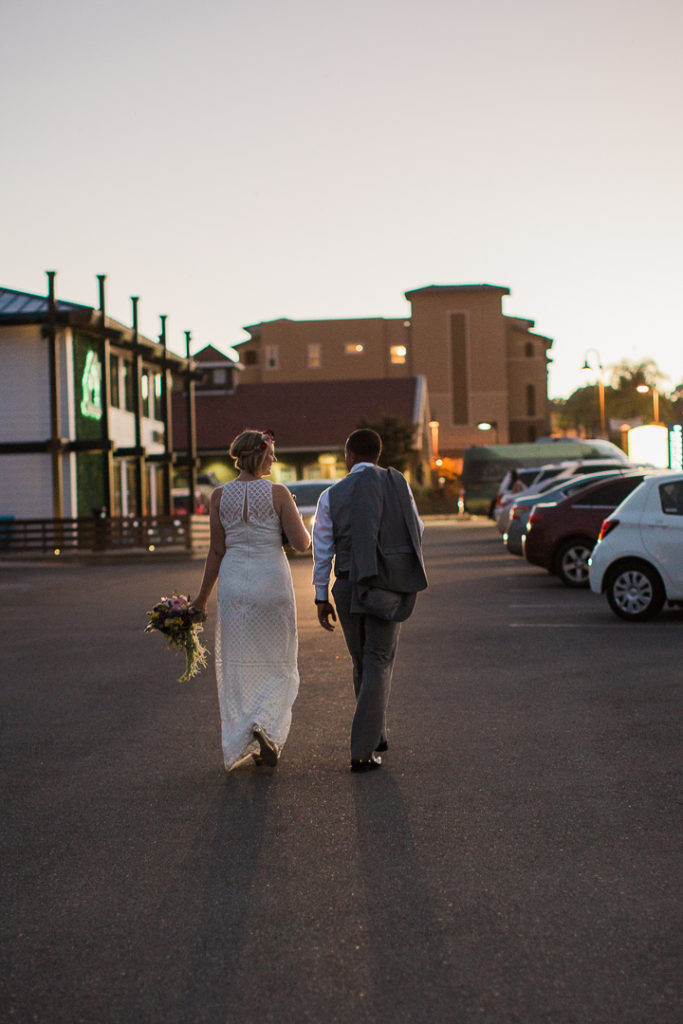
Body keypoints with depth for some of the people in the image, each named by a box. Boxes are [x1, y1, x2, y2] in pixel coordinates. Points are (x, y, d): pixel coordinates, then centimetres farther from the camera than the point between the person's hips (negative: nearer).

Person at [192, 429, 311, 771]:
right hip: (272, 579, -2)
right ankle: (266, 727, -9)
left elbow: (217, 551, 1)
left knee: (238, 665, 11)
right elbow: (302, 543, -7)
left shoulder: (219, 495, -1)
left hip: (234, 582, 3)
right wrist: (294, 520, 13)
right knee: (277, 663, 11)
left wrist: (202, 596, 11)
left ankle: (243, 745, 14)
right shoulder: (278, 493, -8)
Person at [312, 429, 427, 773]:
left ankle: (374, 735, 31)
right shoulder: (396, 482, -1)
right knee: (378, 665, 2)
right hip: (388, 588, -1)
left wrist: (321, 597, 9)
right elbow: (417, 528, 10)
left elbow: (322, 550, 2)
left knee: (362, 664, 18)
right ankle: (364, 750, -5)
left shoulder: (332, 495, 1)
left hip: (349, 588, 2)